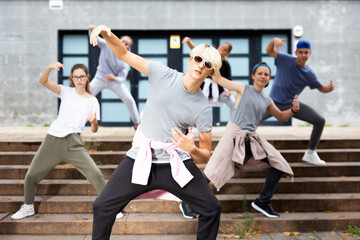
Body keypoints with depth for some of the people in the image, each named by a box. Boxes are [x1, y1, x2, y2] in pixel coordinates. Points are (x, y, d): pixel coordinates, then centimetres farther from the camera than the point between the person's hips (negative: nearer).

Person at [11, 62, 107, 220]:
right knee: (31, 175, 6)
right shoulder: (66, 92, 8)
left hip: (73, 142, -1)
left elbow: (94, 130, 4)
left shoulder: (92, 101, 7)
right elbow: (43, 81, -6)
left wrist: (94, 121, -19)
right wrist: (50, 68, -26)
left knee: (95, 173, -16)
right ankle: (28, 207, 33)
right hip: (53, 139, 1)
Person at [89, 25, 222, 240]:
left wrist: (192, 149, -23)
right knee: (102, 206, -2)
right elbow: (124, 54, -1)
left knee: (212, 208, -4)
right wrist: (107, 34, -19)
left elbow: (205, 156, -1)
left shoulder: (203, 108, -5)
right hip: (140, 158, 0)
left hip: (176, 163, 0)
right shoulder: (163, 74, -4)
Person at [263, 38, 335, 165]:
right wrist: (274, 40, -36)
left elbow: (321, 88, 4)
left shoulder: (309, 73, -5)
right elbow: (269, 51, -14)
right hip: (274, 102, -2)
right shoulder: (285, 60, -10)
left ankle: (310, 154, 9)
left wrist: (329, 88, -20)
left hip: (292, 104, 2)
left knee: (320, 121, -7)